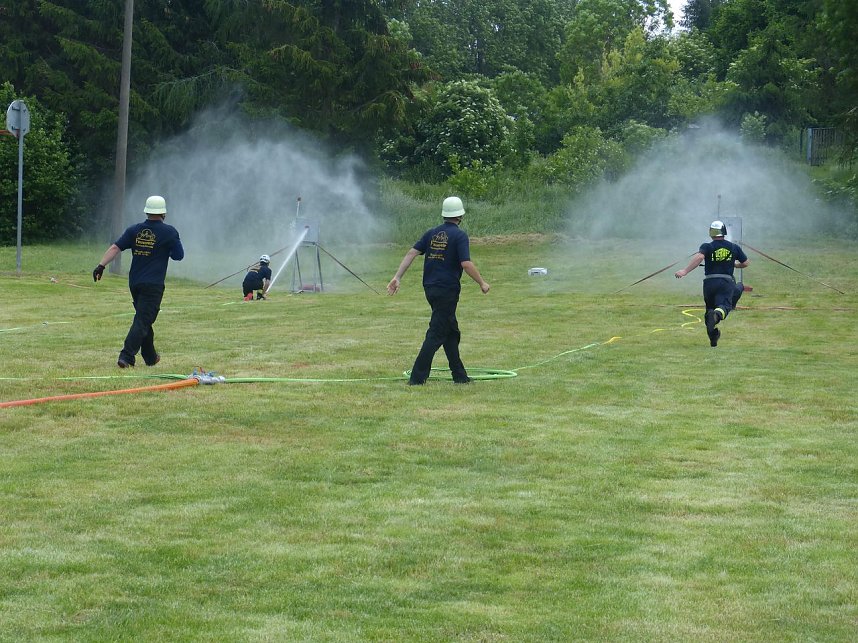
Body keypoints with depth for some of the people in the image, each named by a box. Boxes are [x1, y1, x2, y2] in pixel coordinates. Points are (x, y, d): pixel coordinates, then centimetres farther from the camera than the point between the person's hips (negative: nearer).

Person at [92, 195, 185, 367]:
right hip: (153, 285, -5)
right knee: (142, 321, -9)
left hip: (134, 282, 5)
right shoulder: (169, 232, -5)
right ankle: (126, 356, -22)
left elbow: (115, 247, -3)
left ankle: (150, 356, 30)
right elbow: (179, 256, 1)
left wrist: (101, 265, -8)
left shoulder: (134, 230, 6)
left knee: (144, 319, 20)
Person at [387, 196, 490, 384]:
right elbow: (466, 264, -18)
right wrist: (482, 283, -5)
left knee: (451, 331, 17)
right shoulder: (459, 235, -9)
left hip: (430, 289, 7)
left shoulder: (432, 233, 10)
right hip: (448, 289, -7)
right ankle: (418, 376, -10)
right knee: (436, 333, -5)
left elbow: (411, 253, 3)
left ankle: (459, 375, 22)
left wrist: (397, 277, 2)